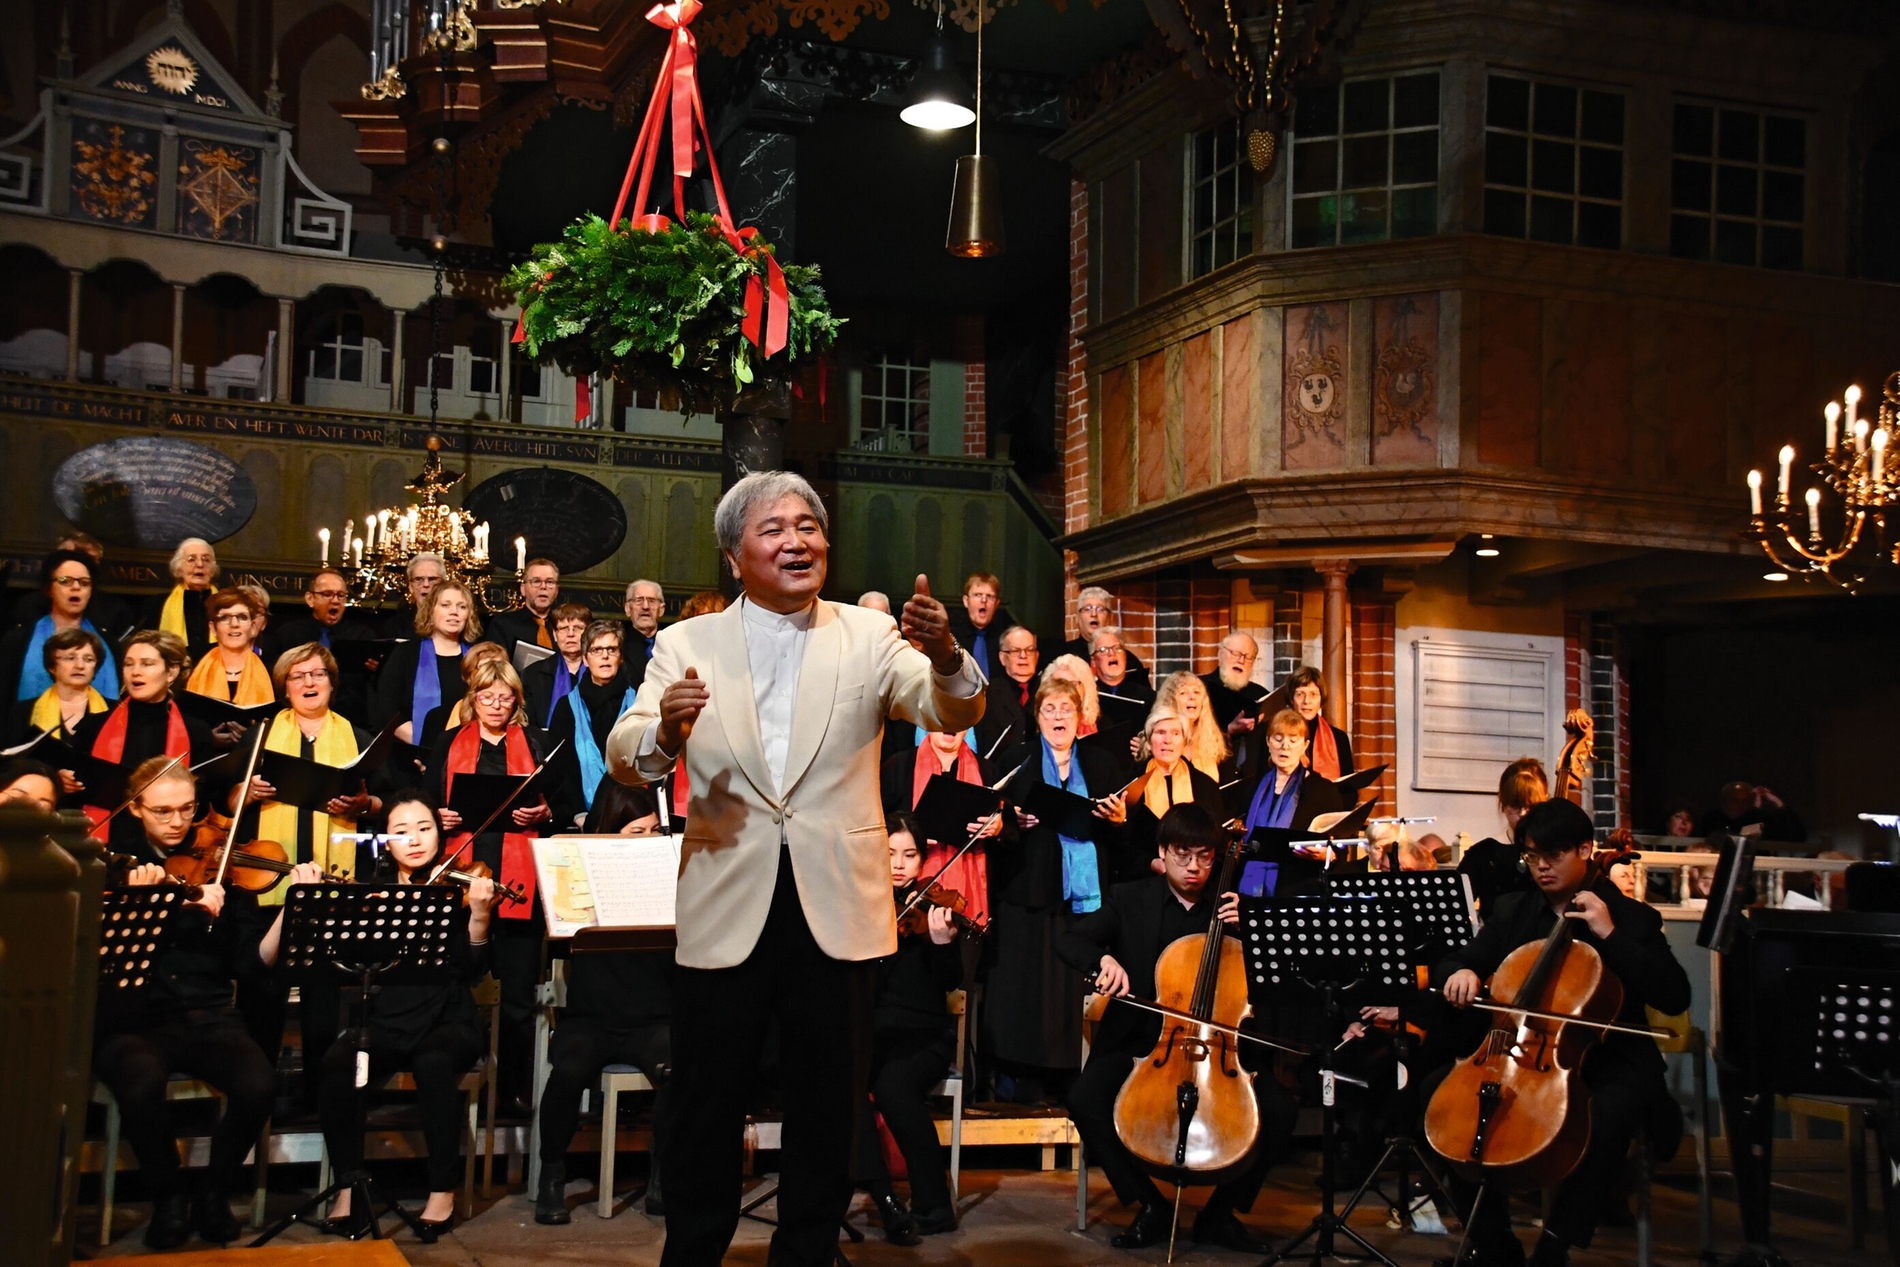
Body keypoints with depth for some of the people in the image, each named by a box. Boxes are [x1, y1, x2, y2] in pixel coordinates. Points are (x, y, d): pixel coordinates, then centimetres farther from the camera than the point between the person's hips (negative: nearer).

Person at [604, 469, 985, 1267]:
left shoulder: (870, 635, 1)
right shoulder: (687, 645, 1)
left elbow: (952, 714, -12)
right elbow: (624, 761, -8)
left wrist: (946, 656, -35)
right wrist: (663, 730, -31)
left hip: (835, 910, 1)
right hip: (725, 911, 0)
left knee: (828, 1114, 13)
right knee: (706, 1114, 11)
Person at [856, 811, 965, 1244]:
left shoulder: (933, 905, 4)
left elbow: (950, 982, -7)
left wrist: (942, 941, -27)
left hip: (925, 1036, -2)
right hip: (871, 1033, 2)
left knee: (892, 1084, -33)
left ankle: (934, 1205, -17)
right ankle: (885, 1199, -29)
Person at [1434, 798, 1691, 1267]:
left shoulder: (1632, 918, 1)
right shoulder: (1510, 911, 12)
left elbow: (1675, 997, -10)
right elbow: (1453, 962, 12)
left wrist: (1610, 935, -17)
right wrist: (1461, 971, -13)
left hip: (1607, 1059, -3)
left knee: (1607, 1115, -37)